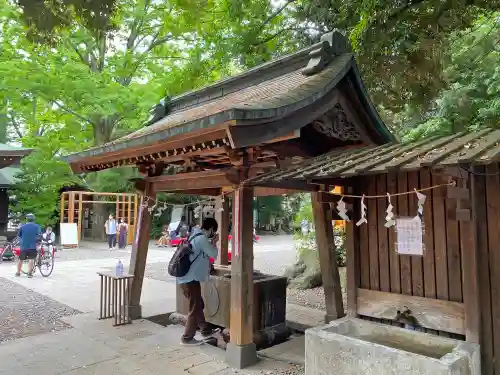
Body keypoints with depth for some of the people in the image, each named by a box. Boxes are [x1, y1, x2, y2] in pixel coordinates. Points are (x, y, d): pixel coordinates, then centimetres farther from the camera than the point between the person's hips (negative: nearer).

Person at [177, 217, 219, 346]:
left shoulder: (195, 235, 14)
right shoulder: (202, 238, -15)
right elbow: (213, 254, -9)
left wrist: (211, 242, 17)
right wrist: (214, 242, 5)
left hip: (185, 278, 10)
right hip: (190, 279, -10)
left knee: (198, 305, 20)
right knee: (195, 308, 2)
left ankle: (206, 330, 33)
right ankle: (187, 338, 10)